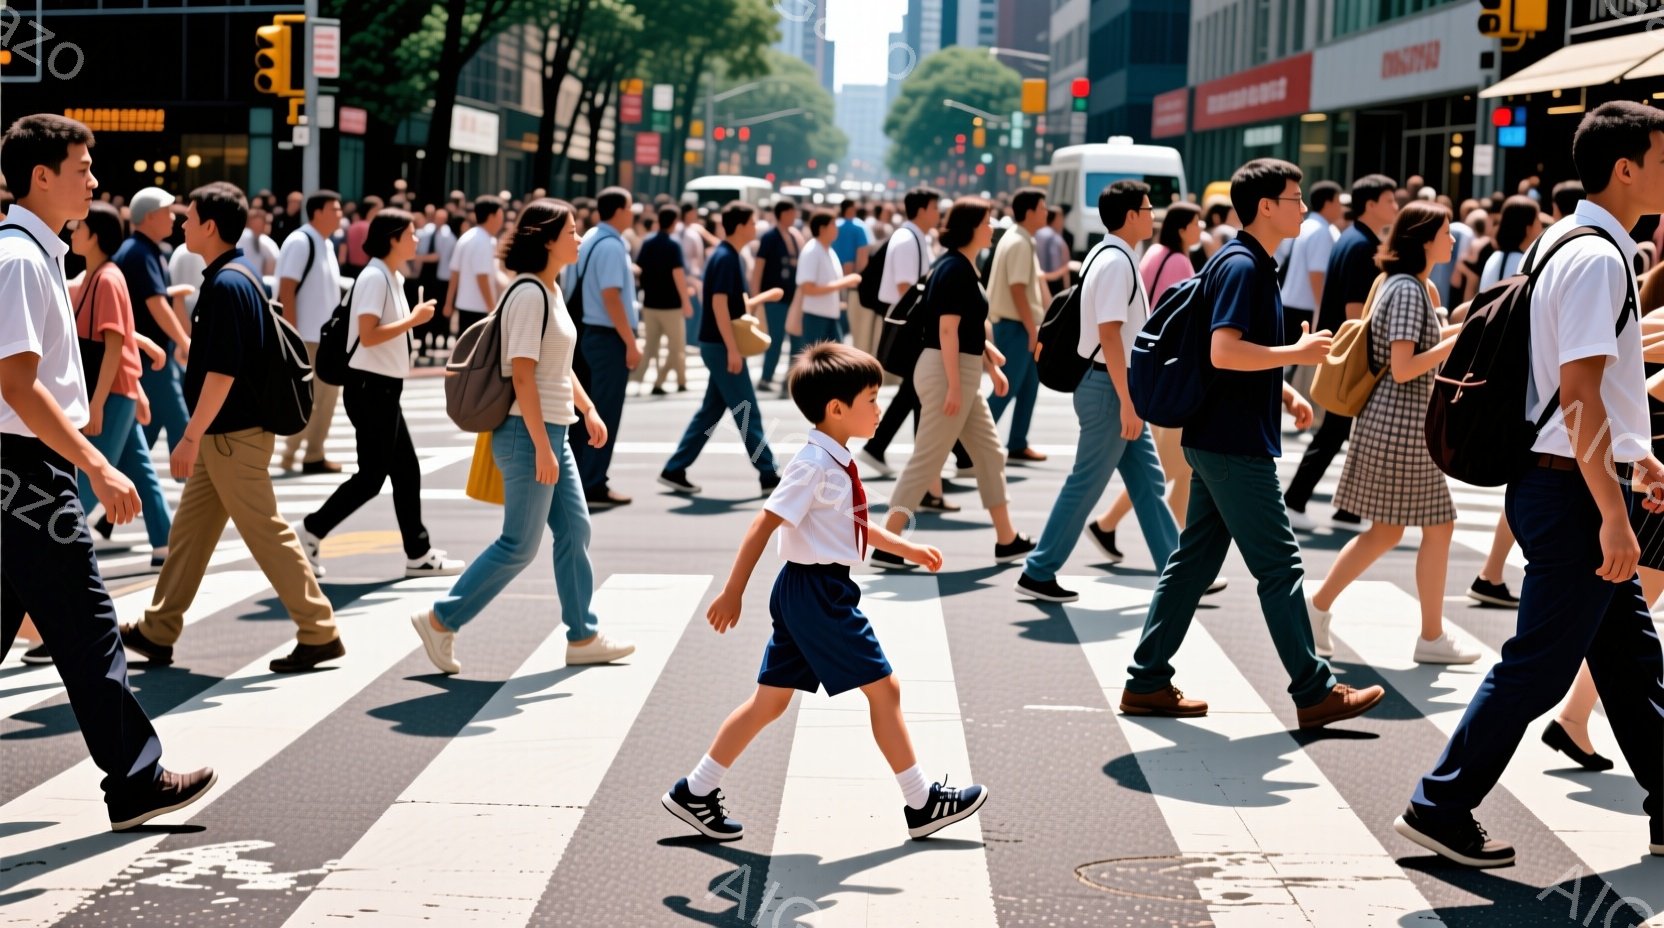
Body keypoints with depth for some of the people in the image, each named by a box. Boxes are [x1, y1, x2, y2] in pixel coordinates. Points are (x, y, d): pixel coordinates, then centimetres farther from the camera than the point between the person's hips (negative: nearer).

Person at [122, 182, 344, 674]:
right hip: (225, 433, 10)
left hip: (233, 434, -10)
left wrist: (191, 437, -21)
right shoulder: (236, 277, 12)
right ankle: (157, 632, 23)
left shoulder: (226, 284, -18)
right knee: (189, 531, 15)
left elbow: (222, 371, -23)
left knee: (267, 534, -5)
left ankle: (320, 633, 1)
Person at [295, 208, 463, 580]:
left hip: (384, 389, 10)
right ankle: (310, 532, 2)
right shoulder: (374, 277, -16)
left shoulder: (393, 278, 13)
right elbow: (368, 335, -24)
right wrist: (413, 320, -19)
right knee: (372, 475, -7)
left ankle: (419, 553, 15)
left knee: (406, 471, 10)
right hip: (370, 386, -10)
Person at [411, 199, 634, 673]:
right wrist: (542, 447, -23)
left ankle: (583, 636, 19)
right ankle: (440, 621, 5)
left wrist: (588, 410, 15)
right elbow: (523, 374, -22)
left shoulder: (550, 290, 13)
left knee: (574, 531, 12)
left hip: (552, 433, 10)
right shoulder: (529, 294, -17)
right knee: (520, 545, -4)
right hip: (528, 435, -10)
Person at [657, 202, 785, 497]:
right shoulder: (725, 259, -17)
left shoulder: (728, 257, 13)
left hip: (719, 346, 10)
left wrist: (765, 296, 27)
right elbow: (719, 304, -23)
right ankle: (768, 475, 2)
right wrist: (733, 349, -24)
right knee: (747, 413, -4)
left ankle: (675, 470, 15)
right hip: (721, 346, -10)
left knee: (712, 410, 12)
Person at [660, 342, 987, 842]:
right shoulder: (814, 465, -18)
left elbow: (853, 526, 26)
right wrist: (732, 593, -21)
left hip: (807, 593, 10)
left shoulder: (836, 463, 11)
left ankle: (696, 792, 17)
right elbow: (763, 526, -20)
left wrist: (908, 549, 25)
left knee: (771, 699, 13)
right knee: (883, 688, -1)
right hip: (818, 591, -10)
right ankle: (921, 803, 8)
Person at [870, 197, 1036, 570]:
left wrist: (991, 367, 23)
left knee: (990, 455, 13)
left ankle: (1007, 540, 20)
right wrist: (954, 386, -23)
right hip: (948, 372, -10)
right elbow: (947, 330, -21)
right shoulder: (955, 270, -16)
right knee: (927, 460, -7)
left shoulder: (961, 267, 13)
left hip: (962, 373, 10)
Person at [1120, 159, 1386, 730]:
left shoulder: (1254, 265, 16)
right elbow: (1224, 351, -26)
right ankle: (1314, 693, 2)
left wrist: (1285, 392, 14)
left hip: (1221, 441, 10)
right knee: (1279, 565, -4)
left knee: (1195, 560, 11)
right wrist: (1298, 353, -17)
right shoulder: (1241, 266, -16)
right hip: (1234, 446, -10)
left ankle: (1147, 682, 15)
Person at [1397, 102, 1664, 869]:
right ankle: (1440, 807, 5)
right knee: (1538, 665, -3)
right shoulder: (1597, 259, -19)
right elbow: (1578, 394, -25)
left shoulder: (1570, 244, 13)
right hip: (1576, 488, -10)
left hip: (1574, 480, 10)